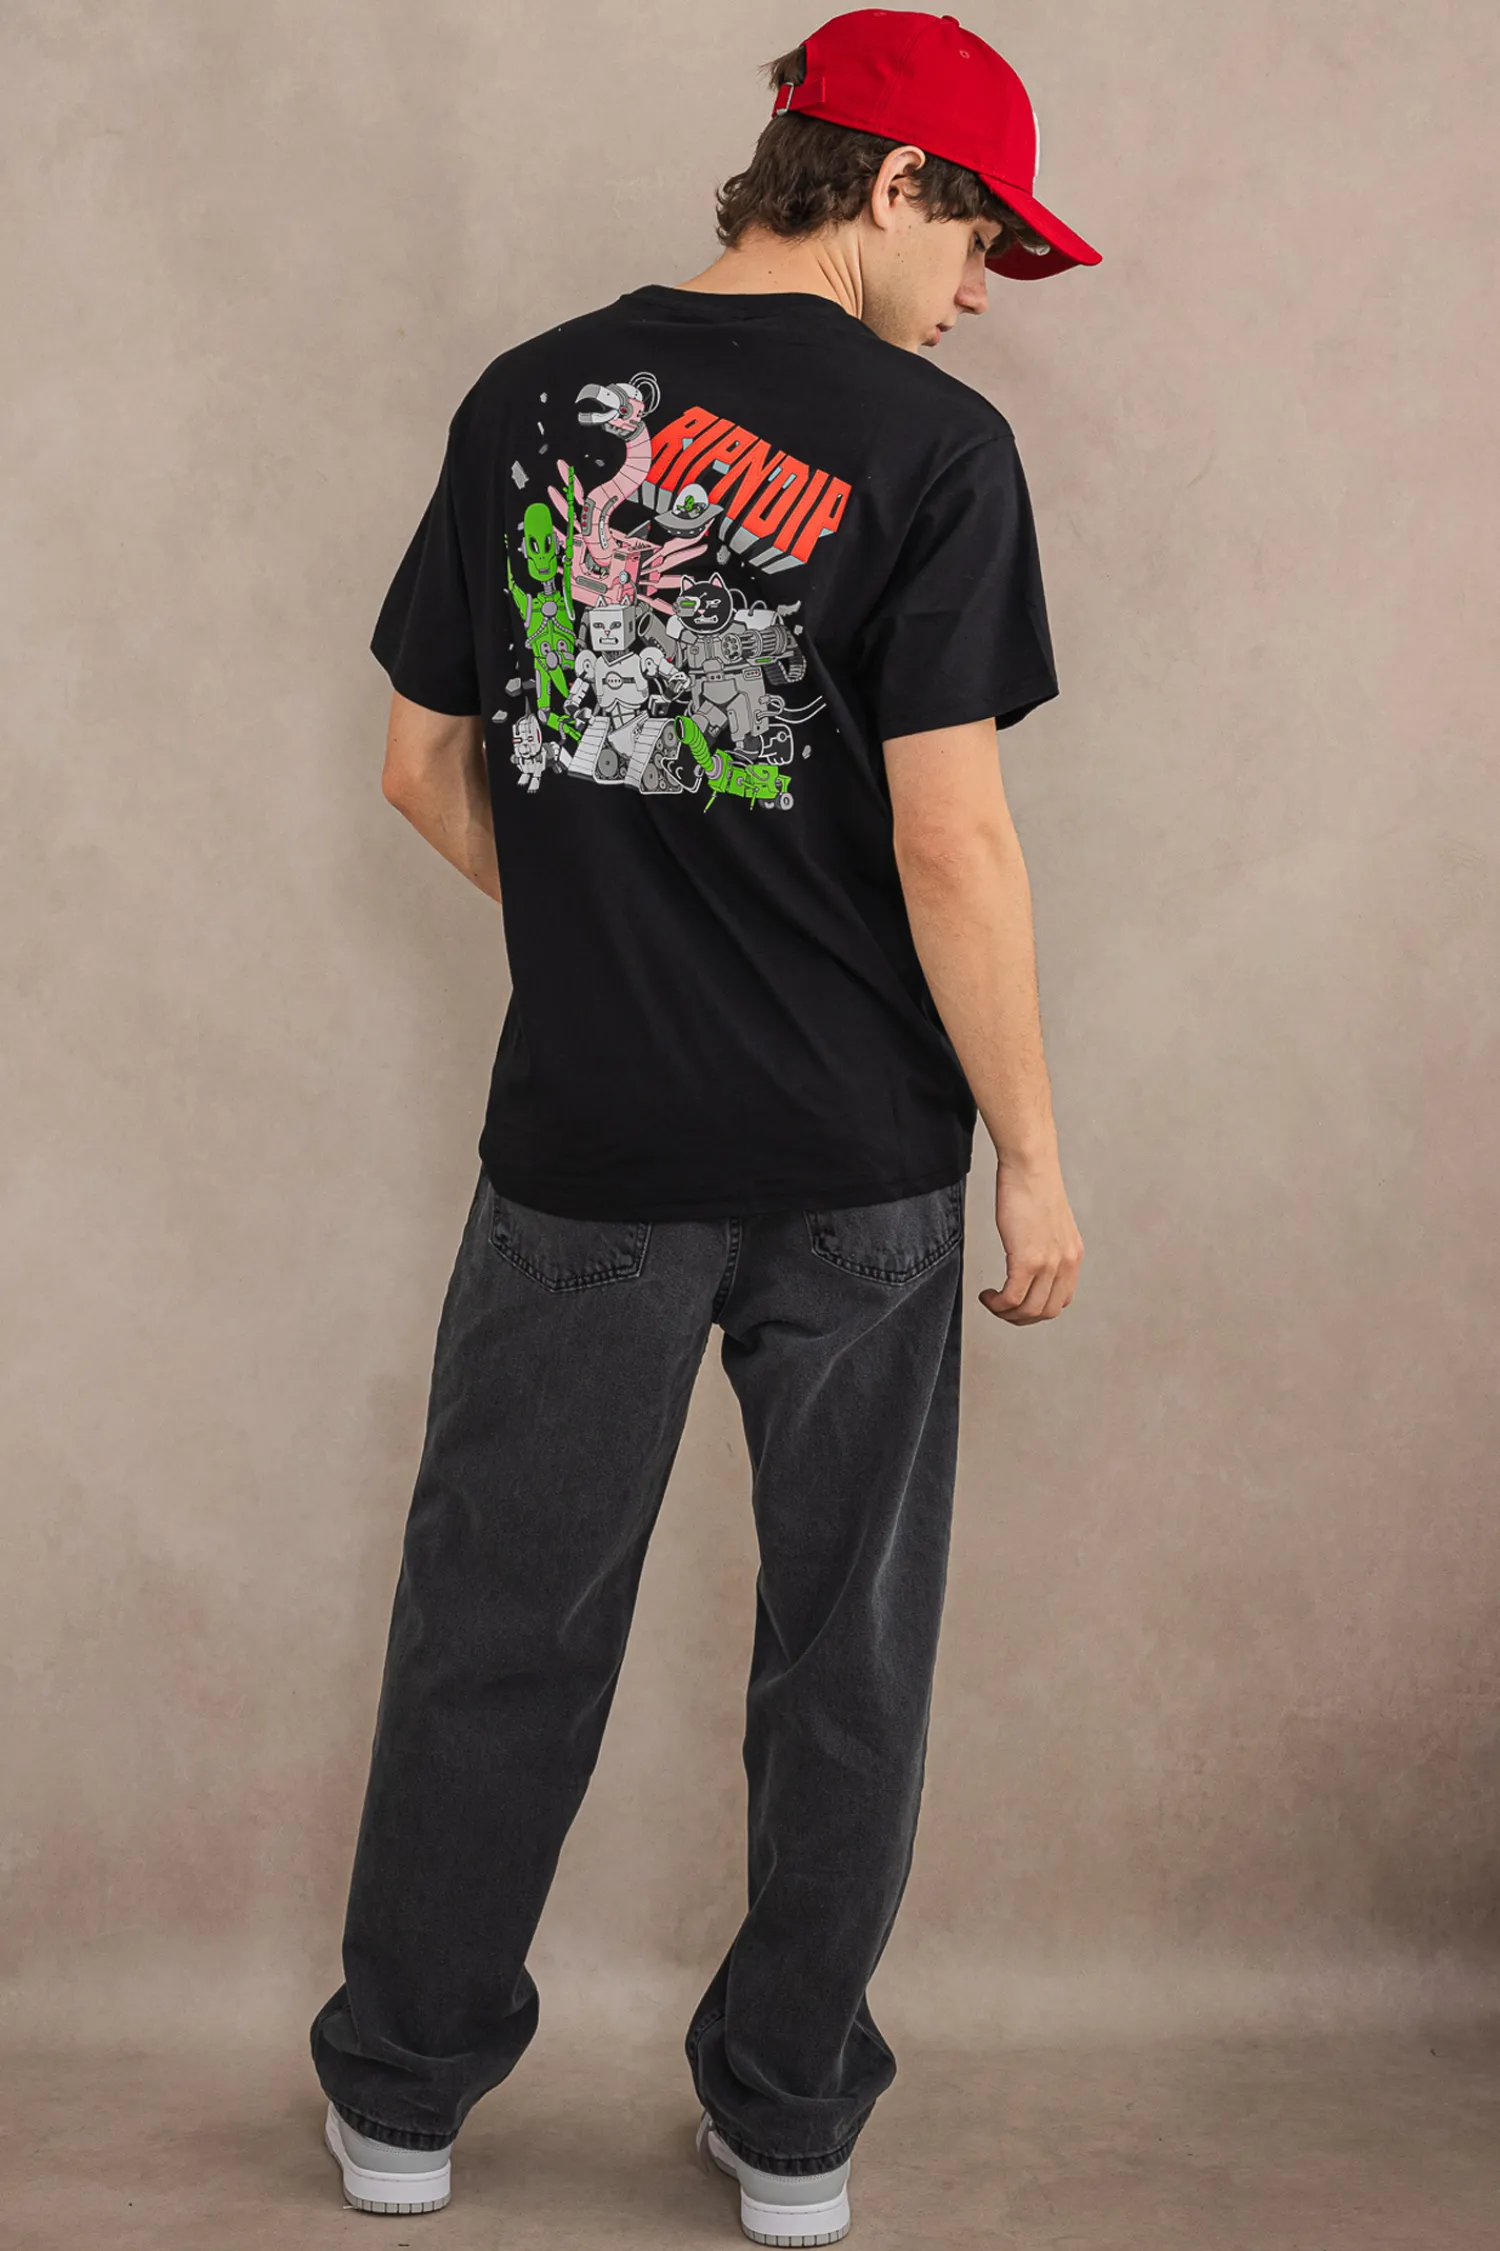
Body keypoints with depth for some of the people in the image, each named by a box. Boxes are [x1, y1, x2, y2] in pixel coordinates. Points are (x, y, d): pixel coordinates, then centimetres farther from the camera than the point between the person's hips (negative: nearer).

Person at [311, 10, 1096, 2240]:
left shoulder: (525, 403, 4)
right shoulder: (930, 443, -10)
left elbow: (426, 761, 9)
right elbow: (950, 840, -14)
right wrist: (1033, 1158, -6)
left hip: (585, 1146, 3)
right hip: (863, 1160, -2)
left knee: (501, 1620, 16)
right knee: (842, 1645, 13)